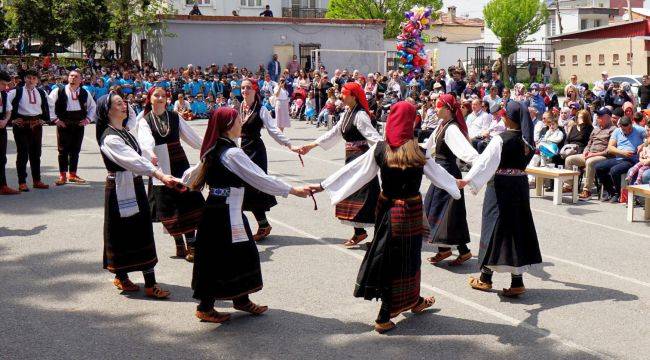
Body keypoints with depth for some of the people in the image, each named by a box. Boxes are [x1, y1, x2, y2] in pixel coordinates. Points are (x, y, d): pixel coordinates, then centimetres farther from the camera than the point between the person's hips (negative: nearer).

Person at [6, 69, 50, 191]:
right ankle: (22, 182, 2)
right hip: (21, 125, -5)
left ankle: (37, 180, 19)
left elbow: (46, 107, 22)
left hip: (36, 125, 5)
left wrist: (45, 119, 11)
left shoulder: (41, 93, 9)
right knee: (22, 153, -3)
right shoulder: (17, 92, -5)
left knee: (36, 153, 11)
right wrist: (12, 119, -9)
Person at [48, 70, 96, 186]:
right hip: (63, 124, -3)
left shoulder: (85, 93, 9)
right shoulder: (59, 91, 0)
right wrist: (54, 119, -6)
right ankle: (62, 176, 4)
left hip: (79, 124, 3)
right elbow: (49, 105, 0)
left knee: (75, 150, 8)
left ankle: (72, 175, 18)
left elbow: (92, 106, 19)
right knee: (63, 150, -2)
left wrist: (88, 119, 7)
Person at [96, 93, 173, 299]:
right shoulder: (110, 138, -18)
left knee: (143, 233, 8)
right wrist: (160, 176, -35)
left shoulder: (124, 132, 12)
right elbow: (134, 161, -28)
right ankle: (121, 277, 18)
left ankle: (150, 283, 13)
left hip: (135, 186, 9)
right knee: (122, 233, 3)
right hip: (120, 188, -9)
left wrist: (162, 175, 10)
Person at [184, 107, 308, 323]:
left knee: (243, 254, 16)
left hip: (215, 207, 9)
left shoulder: (213, 151, 9)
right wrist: (293, 190, -16)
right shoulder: (232, 153, -19)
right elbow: (261, 178, -20)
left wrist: (180, 182, 43)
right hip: (225, 214, -9)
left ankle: (241, 299, 28)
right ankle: (205, 308, 13)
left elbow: (192, 175, 20)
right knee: (219, 258, 2)